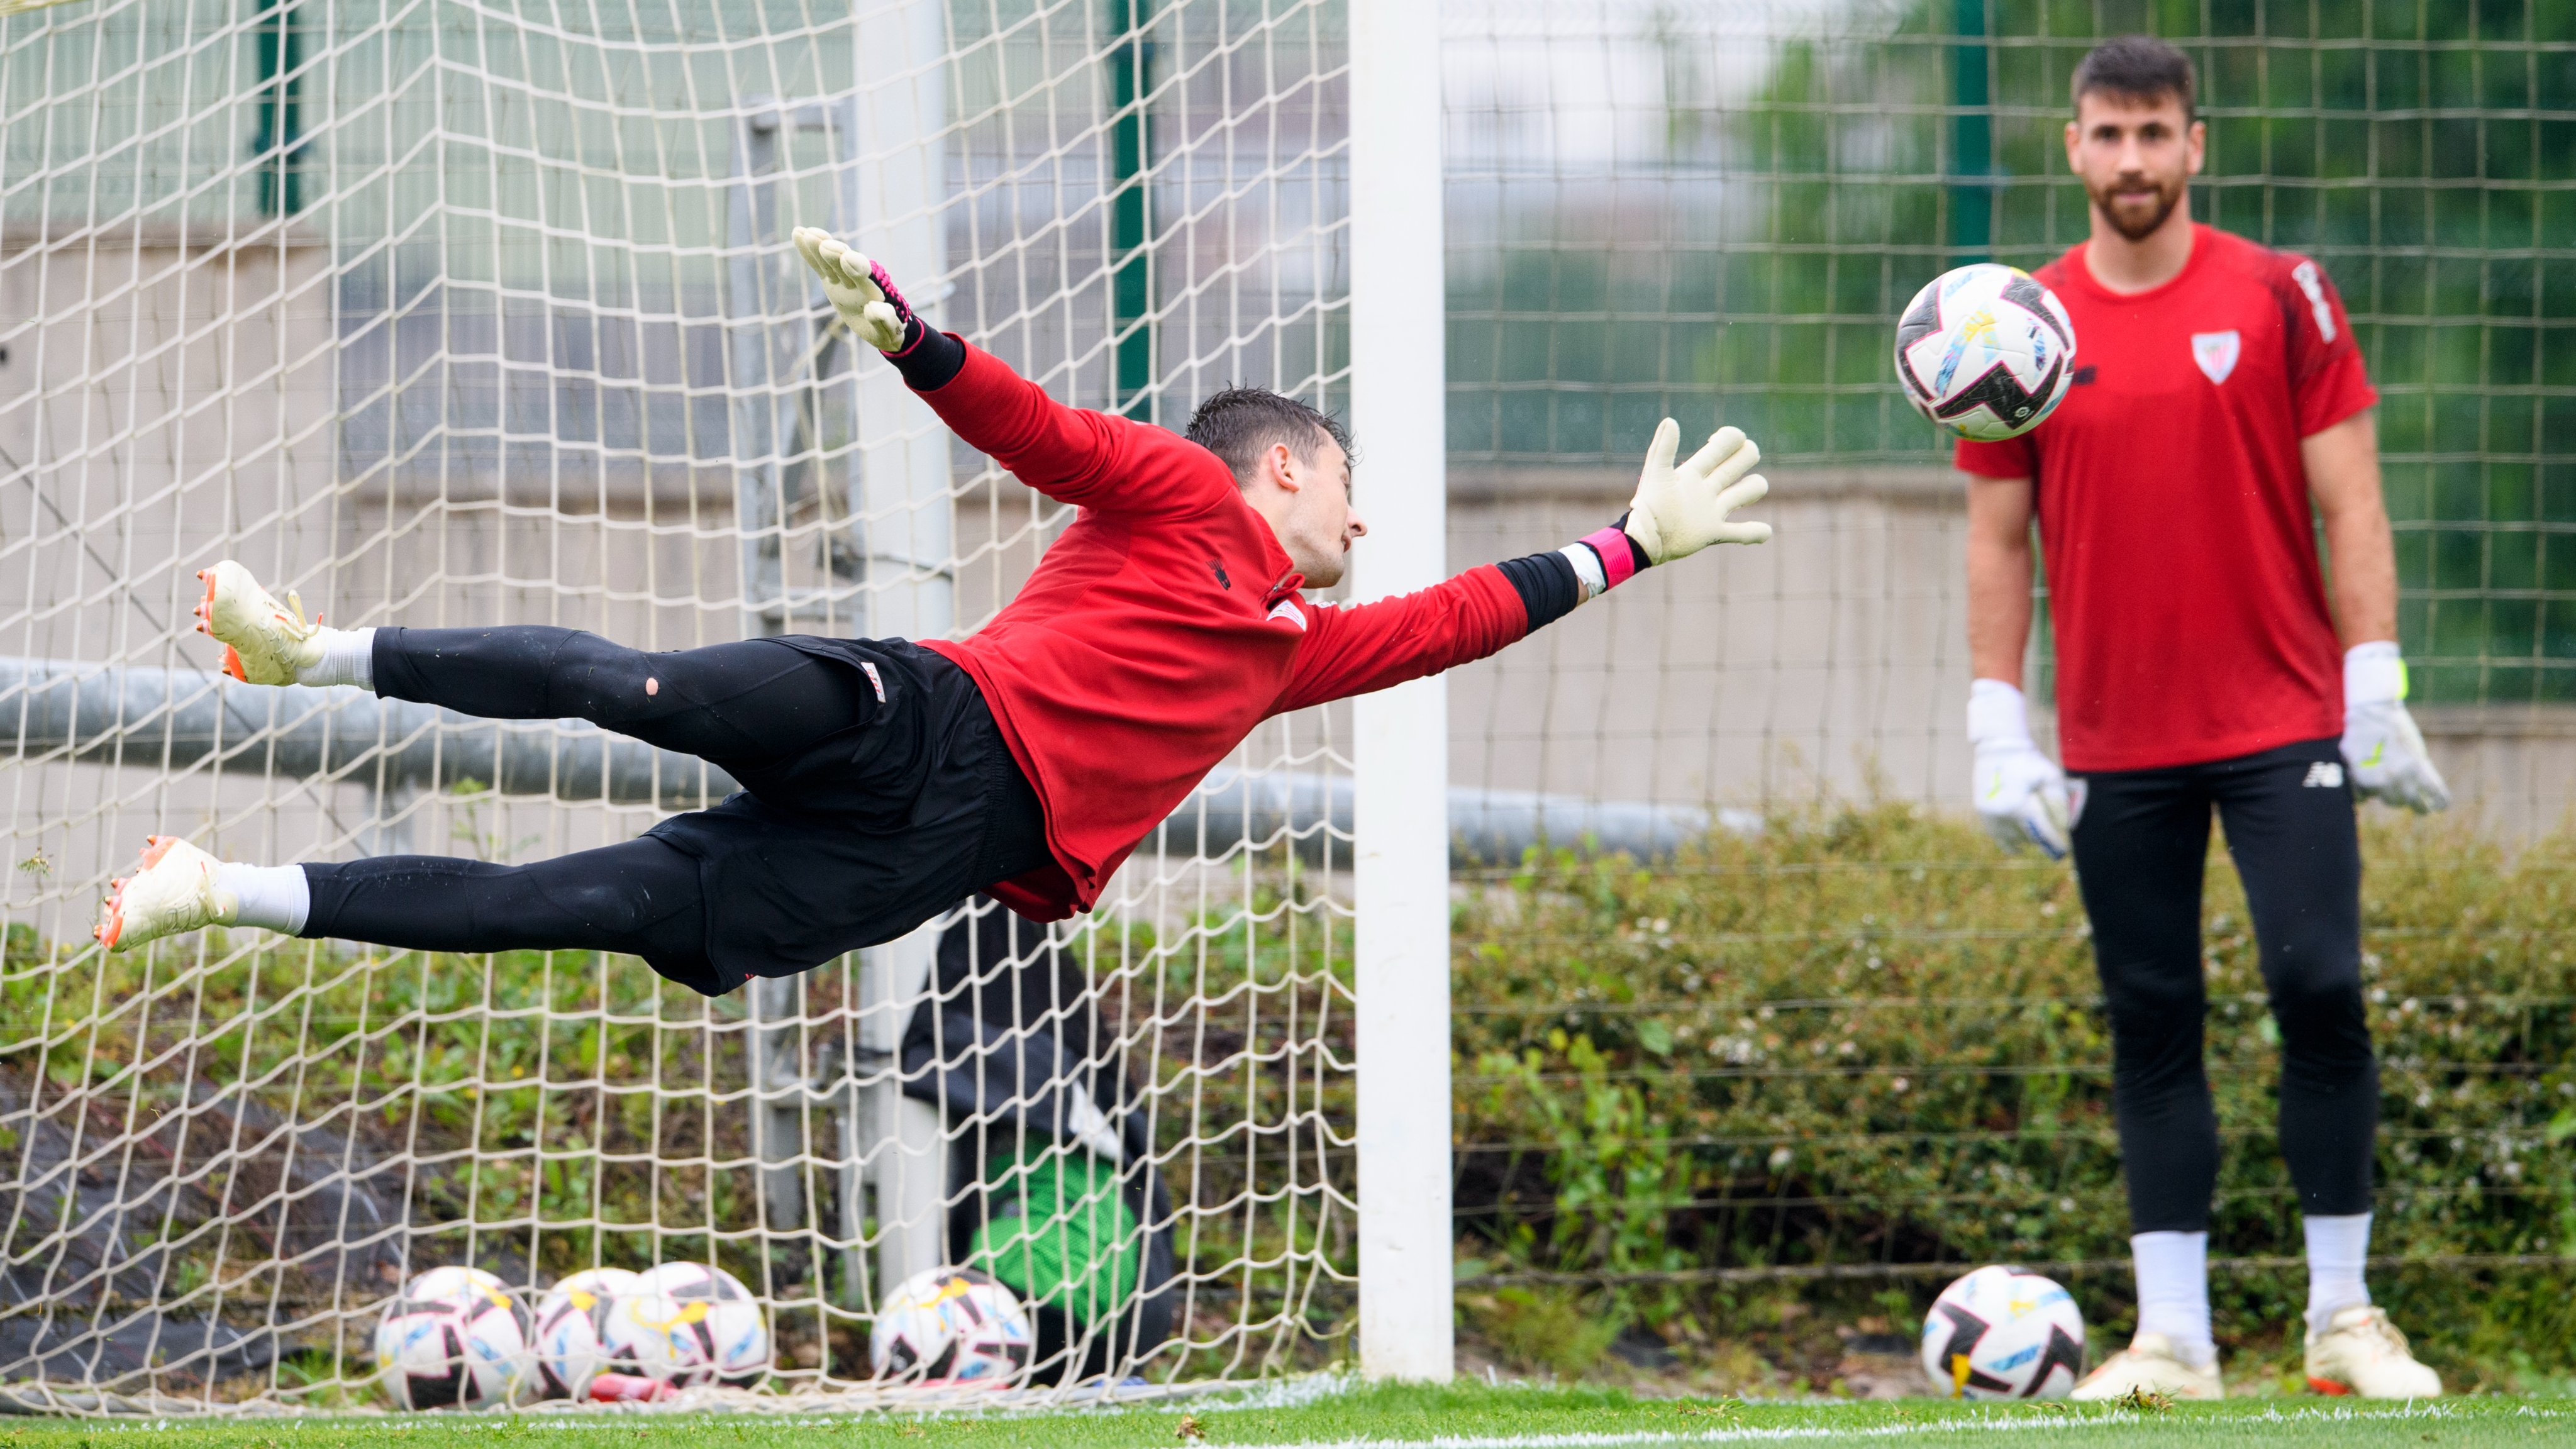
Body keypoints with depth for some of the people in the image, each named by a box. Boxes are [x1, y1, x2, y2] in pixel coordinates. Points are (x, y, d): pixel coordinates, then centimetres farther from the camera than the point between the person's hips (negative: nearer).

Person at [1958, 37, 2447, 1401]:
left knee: (2320, 990, -9)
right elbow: (1998, 535, 8)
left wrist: (2376, 688, -7)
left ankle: (2343, 1315, 0)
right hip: (2116, 747, 2)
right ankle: (2172, 1335, 6)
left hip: (2284, 725, -2)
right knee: (2151, 1025, 3)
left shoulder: (2280, 299, 0)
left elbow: (2347, 502, 0)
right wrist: (1997, 730, 3)